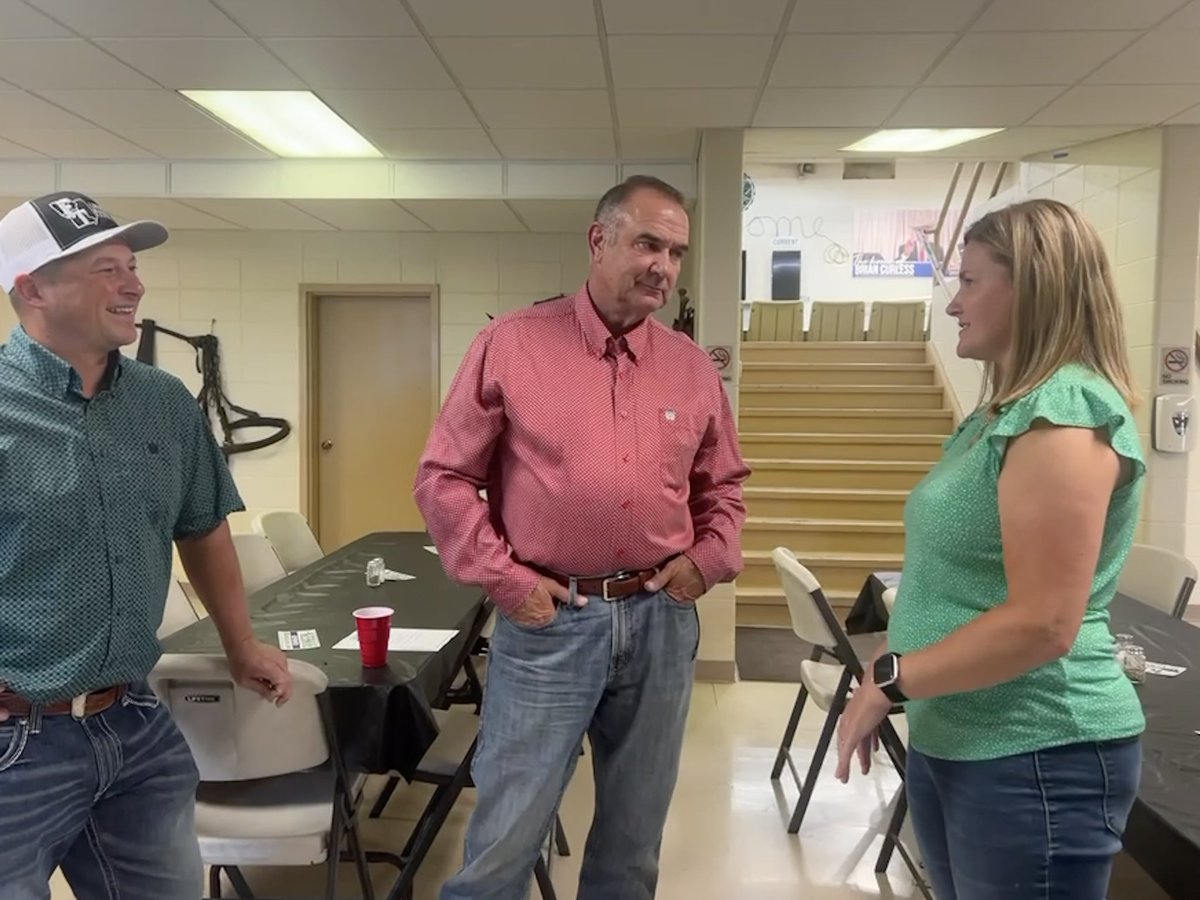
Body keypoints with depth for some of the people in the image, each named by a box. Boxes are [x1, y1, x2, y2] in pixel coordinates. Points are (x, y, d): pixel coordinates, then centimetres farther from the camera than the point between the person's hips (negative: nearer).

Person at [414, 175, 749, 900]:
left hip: (661, 620, 4)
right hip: (547, 620, -3)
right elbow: (445, 477, -2)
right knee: (504, 841, 6)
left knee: (634, 839, 18)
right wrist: (503, 578, -8)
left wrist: (708, 559, 0)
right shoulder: (511, 344, -5)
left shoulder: (694, 368, 6)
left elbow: (724, 485, 17)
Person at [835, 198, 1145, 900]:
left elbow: (1043, 623, -25)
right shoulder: (1010, 411, 11)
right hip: (952, 740, 9)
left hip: (1037, 757, -9)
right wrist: (892, 667, 10)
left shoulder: (1066, 411, -19)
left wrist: (889, 682, -17)